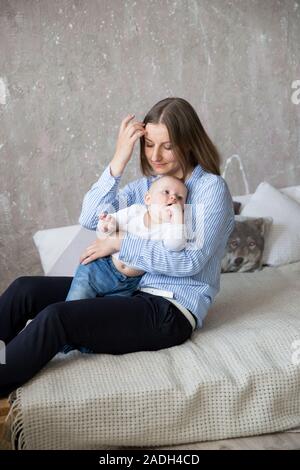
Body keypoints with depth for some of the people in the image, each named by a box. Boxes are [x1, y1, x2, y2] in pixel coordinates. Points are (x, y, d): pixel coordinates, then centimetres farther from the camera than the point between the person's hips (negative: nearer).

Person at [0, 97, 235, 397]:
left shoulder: (211, 187, -7)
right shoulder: (147, 184, 11)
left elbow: (191, 260, -18)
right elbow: (90, 219, -2)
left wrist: (120, 242, -14)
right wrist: (118, 162, -12)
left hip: (171, 312, -7)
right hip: (130, 290, 7)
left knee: (55, 317, -27)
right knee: (25, 288, -7)